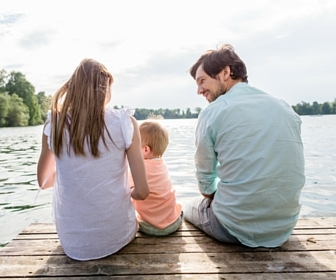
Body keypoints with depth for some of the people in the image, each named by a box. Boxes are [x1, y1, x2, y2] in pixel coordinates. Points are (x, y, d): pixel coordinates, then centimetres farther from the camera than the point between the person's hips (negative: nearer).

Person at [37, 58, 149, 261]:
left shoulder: (54, 123, -8)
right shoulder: (125, 122, -15)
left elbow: (44, 182, 8)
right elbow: (142, 192, -12)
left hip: (72, 242, 2)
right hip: (116, 236, -1)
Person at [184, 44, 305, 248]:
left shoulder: (212, 113, -12)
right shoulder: (286, 109, 3)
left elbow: (206, 182, -3)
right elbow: (280, 171, 12)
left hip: (237, 227, -5)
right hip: (285, 225, 5)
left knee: (190, 208, 26)